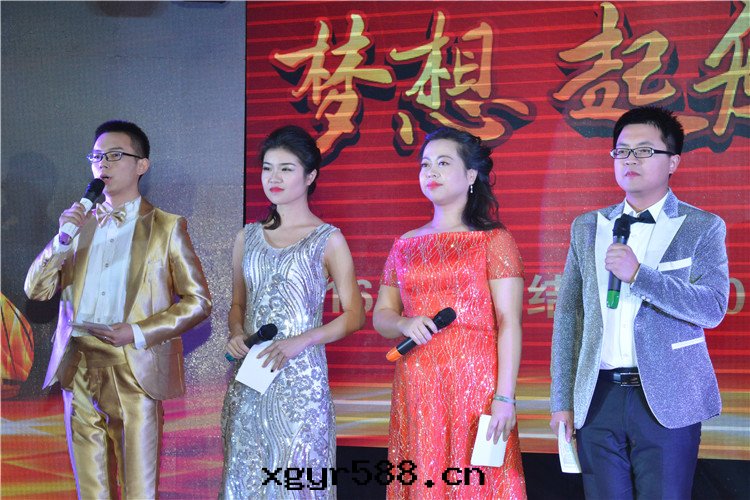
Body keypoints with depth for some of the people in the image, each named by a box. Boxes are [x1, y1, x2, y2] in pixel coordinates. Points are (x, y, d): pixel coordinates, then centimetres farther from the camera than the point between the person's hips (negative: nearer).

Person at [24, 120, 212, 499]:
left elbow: (198, 301, 0)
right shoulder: (80, 221, 15)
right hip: (77, 367, 4)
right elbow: (36, 290, 9)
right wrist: (64, 239, -7)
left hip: (134, 367, -3)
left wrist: (138, 333, -12)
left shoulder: (166, 227, 4)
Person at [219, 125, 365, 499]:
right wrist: (236, 335, -2)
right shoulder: (248, 237, 12)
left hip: (300, 377, -4)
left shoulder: (328, 240, -1)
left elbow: (354, 314, -3)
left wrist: (300, 341, -16)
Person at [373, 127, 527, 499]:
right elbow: (381, 315, 18)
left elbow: (509, 323, -7)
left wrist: (505, 397, -14)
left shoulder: (494, 240, 0)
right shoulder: (406, 245, 13)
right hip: (416, 386, 4)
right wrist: (403, 324, -6)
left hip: (474, 382, -4)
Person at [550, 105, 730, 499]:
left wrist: (638, 275, -20)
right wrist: (562, 400, 5)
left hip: (665, 400, -3)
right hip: (598, 397, 3)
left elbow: (712, 309, -11)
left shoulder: (703, 227, 2)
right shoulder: (587, 228, 11)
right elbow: (567, 315, 10)